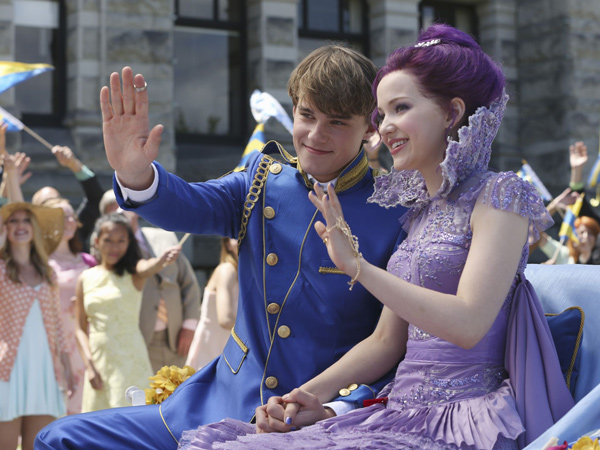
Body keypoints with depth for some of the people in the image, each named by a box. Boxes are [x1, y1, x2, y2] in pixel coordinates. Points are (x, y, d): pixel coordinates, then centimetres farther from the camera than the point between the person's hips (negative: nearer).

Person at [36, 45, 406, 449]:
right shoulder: (263, 179, 8)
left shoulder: (395, 215, -8)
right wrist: (136, 175, -30)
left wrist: (332, 409, -22)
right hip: (218, 407, 6)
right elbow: (191, 207, -9)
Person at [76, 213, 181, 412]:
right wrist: (89, 365, -5)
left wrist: (163, 259, -51)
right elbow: (81, 328, 7)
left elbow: (148, 268, -28)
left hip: (129, 359, -4)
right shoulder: (86, 278, 6)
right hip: (98, 360, 4)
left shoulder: (133, 273, -3)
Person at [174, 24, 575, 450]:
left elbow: (467, 324, -17)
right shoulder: (417, 214, 18)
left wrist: (357, 265, -15)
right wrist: (312, 393, 3)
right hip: (404, 412, 7)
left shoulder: (498, 196, -4)